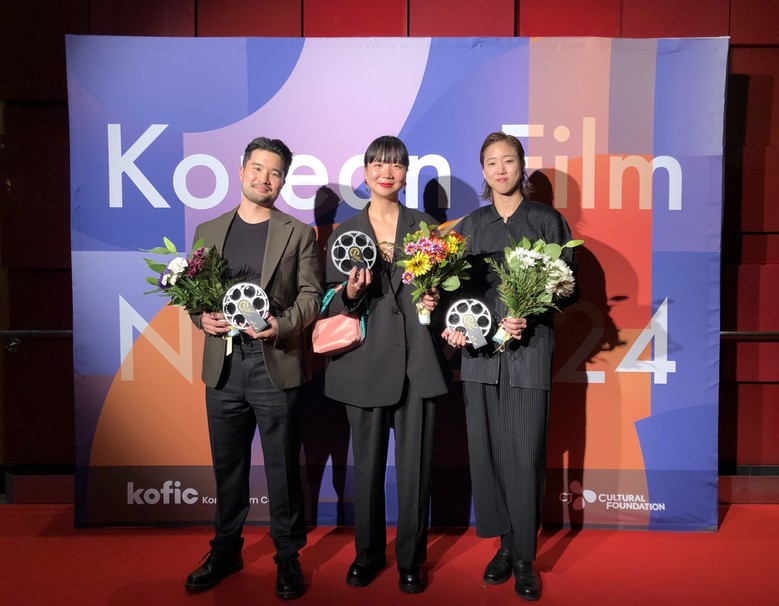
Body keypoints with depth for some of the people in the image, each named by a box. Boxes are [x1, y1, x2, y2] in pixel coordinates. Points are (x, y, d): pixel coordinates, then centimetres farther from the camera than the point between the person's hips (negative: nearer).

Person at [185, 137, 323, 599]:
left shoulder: (298, 234, 4)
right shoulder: (209, 231, 13)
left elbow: (312, 294, -1)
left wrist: (282, 323, -18)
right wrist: (202, 317, -7)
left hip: (274, 365, -3)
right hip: (223, 366, 3)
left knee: (283, 467, 6)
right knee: (228, 465, 15)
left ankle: (288, 557, 23)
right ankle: (226, 551, 33)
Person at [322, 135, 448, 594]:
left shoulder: (426, 227, 8)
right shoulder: (344, 233, 8)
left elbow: (443, 286, 13)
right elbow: (332, 306, 6)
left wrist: (434, 301, -8)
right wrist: (351, 294, -15)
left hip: (417, 361, 0)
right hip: (366, 362, 1)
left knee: (415, 466, 4)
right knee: (368, 465, 10)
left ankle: (411, 559, 24)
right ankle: (368, 553, 31)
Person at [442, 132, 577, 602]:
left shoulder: (548, 220, 4)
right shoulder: (471, 225, 13)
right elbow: (458, 285, 12)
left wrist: (529, 317, -13)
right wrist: (454, 325, -6)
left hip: (529, 351, -3)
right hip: (479, 352, 3)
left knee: (526, 456, -1)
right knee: (487, 451, 7)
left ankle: (525, 559, 15)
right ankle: (505, 545, 25)